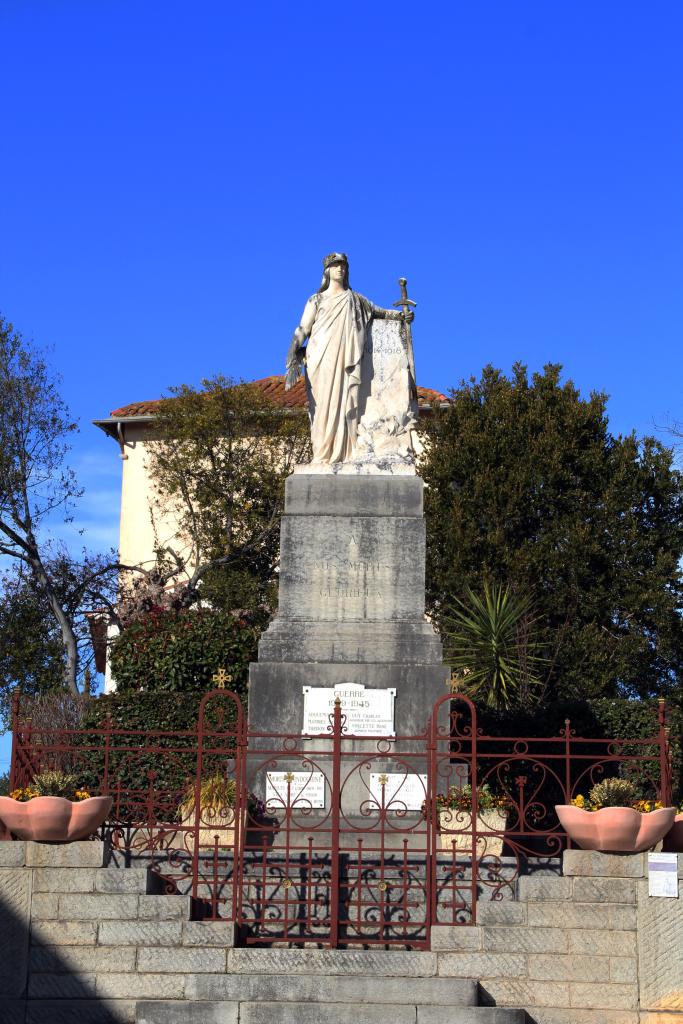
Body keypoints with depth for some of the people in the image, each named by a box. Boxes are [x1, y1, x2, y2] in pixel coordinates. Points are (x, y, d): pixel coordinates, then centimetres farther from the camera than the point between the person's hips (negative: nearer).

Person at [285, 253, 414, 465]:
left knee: (346, 406, -7)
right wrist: (293, 358, -8)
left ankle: (344, 457, -10)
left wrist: (400, 315, 14)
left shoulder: (355, 299, 20)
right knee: (323, 406, -10)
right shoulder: (317, 300, 12)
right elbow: (302, 330, 5)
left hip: (345, 361, 2)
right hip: (321, 361, -2)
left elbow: (378, 311, 31)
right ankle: (322, 457, -13)